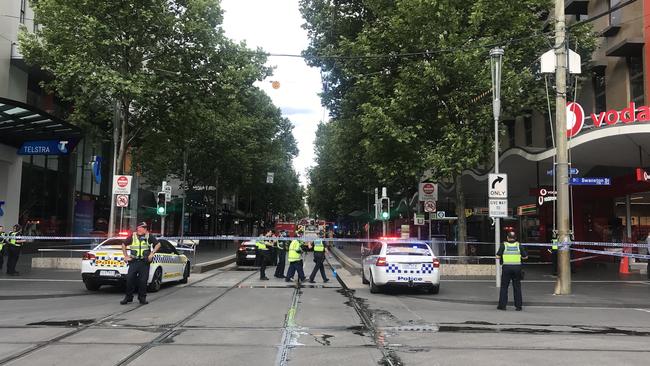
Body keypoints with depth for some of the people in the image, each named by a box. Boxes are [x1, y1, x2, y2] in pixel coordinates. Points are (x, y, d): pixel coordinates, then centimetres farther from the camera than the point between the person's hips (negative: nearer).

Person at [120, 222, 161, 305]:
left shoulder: (149, 237, 5)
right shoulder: (132, 237, 6)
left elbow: (158, 244, 7)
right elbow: (123, 244, 17)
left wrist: (152, 253, -2)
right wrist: (126, 256, 11)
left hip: (145, 262, 0)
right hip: (134, 261, 0)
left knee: (143, 280, 0)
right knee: (130, 279, -4)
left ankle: (142, 298, 11)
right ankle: (128, 297, 8)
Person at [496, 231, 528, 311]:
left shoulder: (504, 245, 1)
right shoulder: (519, 245, 6)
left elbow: (497, 256, -2)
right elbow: (525, 256, 9)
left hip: (506, 267, -2)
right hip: (517, 267, 2)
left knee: (504, 286, 5)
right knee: (517, 287, 7)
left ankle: (502, 305, 4)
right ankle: (518, 306, 7)